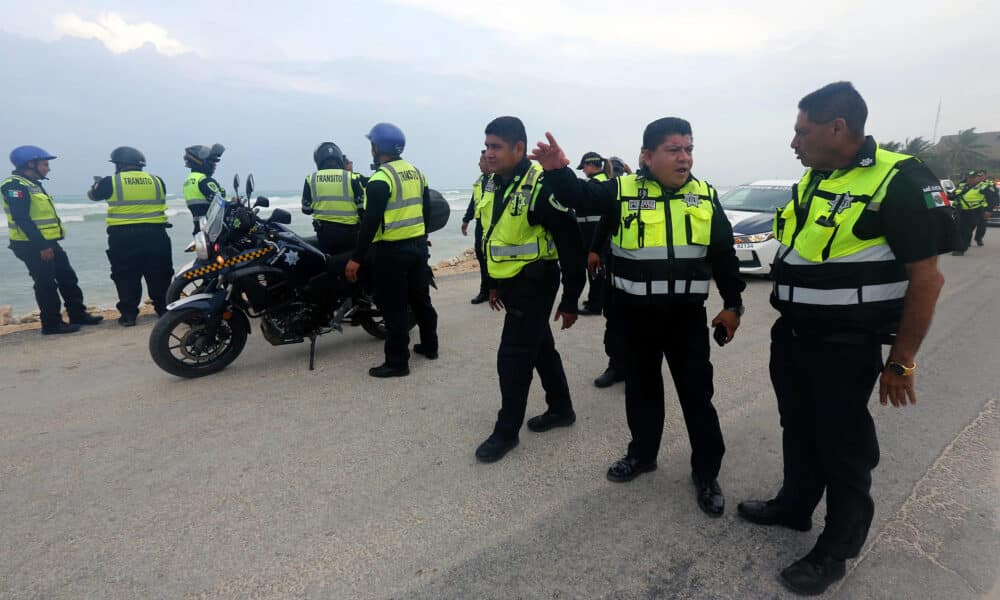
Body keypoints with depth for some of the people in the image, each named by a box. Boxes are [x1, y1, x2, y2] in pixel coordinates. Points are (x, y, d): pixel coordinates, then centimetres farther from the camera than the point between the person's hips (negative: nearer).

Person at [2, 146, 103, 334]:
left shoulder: (33, 184, 17)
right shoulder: (15, 186, -13)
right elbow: (21, 219, -22)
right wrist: (41, 245, -25)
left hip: (48, 243, 10)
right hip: (32, 246, -10)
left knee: (68, 278, 12)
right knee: (46, 284, -4)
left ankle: (78, 315, 20)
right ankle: (52, 323, 4)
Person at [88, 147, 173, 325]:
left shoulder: (110, 182, -1)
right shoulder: (157, 181, 6)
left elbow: (92, 195, 16)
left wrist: (97, 184, 39)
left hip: (123, 236, -2)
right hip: (154, 234, 2)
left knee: (126, 277, 6)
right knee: (159, 274, 11)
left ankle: (129, 314, 8)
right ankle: (164, 309, 15)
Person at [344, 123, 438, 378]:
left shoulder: (381, 179, -15)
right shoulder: (416, 172, 10)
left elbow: (371, 221, -20)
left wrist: (356, 258, -17)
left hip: (392, 250, -8)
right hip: (418, 245, 8)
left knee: (394, 307, -1)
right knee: (420, 298, 19)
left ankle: (397, 362, 5)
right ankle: (429, 346, 31)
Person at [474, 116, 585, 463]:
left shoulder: (542, 186, -19)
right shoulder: (492, 184, 6)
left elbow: (570, 246, -18)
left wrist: (570, 300, -16)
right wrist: (494, 283, 20)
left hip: (535, 284, -8)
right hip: (510, 284, 8)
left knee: (513, 357, -3)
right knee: (540, 348, 18)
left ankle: (506, 431, 14)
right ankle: (561, 408, 35)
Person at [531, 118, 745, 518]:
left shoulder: (706, 197, 3)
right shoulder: (622, 191, -4)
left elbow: (724, 256, 8)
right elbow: (578, 196, -17)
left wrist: (733, 304, 7)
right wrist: (557, 170, -36)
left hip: (687, 313, 1)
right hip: (634, 312, 0)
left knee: (697, 392, 7)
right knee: (641, 386, 15)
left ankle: (706, 472, 24)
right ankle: (642, 453, 36)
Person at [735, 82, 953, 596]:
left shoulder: (900, 182, -16)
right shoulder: (812, 180, 7)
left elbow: (926, 278, -16)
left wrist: (901, 361, -14)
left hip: (846, 348, -7)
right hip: (791, 336, 7)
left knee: (843, 449, 8)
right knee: (798, 430, 21)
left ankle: (836, 550, 26)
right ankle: (794, 505, 41)